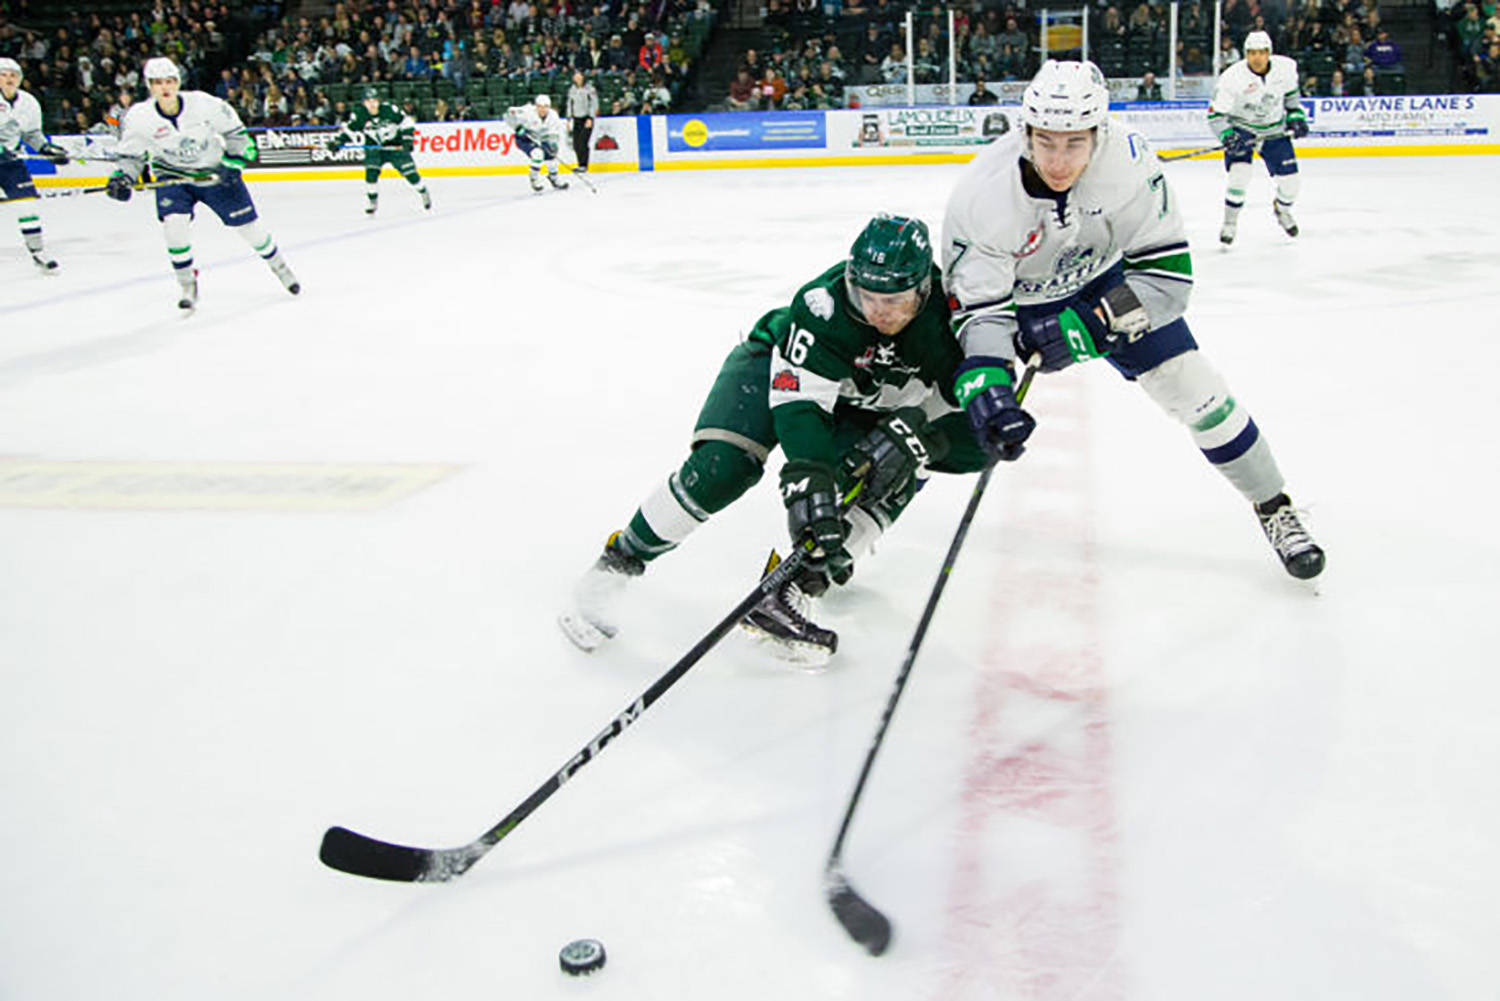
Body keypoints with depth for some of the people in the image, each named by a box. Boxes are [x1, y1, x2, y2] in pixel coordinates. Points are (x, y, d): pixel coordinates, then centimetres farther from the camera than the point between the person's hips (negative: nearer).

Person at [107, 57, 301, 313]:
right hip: (172, 176, 1)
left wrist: (234, 161, -14)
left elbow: (234, 129, -5)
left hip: (215, 172, 0)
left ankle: (279, 265, 33)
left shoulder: (203, 103, -20)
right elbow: (130, 154, -3)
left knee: (248, 225, 4)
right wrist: (123, 177, -21)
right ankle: (188, 285, -3)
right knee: (173, 222, -23)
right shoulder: (138, 117, -16)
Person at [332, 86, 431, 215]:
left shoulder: (389, 109, -22)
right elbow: (349, 130, -5)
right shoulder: (359, 114, -15)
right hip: (374, 147, 1)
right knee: (371, 171, -18)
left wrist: (408, 139, -19)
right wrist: (338, 141, -18)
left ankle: (424, 192, 24)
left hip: (395, 145, -1)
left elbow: (406, 122, -12)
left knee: (409, 172, -3)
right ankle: (372, 201, 0)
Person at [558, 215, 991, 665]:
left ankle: (790, 593, -21)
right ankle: (618, 561, -8)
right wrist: (811, 486, -51)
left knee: (896, 476, -22)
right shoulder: (824, 305, -37)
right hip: (777, 369, -4)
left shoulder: (946, 314, -25)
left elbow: (961, 410, -17)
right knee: (725, 466, -26)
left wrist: (913, 433, -37)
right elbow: (798, 400, -40)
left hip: (862, 405, 4)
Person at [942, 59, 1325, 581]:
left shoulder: (1128, 159, -31)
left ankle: (1274, 509, 15)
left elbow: (1168, 268, -26)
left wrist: (1090, 325, -36)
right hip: (1013, 297, 0)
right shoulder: (982, 194, -33)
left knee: (1192, 386, -4)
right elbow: (978, 306, -29)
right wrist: (985, 381, -45)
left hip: (1104, 279, 1)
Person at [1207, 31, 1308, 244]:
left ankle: (1282, 209, 36)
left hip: (1275, 130, 3)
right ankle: (1229, 222, -5)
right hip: (1241, 129, -3)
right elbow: (1215, 114, -20)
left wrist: (1296, 115, 5)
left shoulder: (1285, 67, -12)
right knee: (1239, 174, -25)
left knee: (1290, 181, 1)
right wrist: (1227, 135, -33)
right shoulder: (1231, 78, -23)